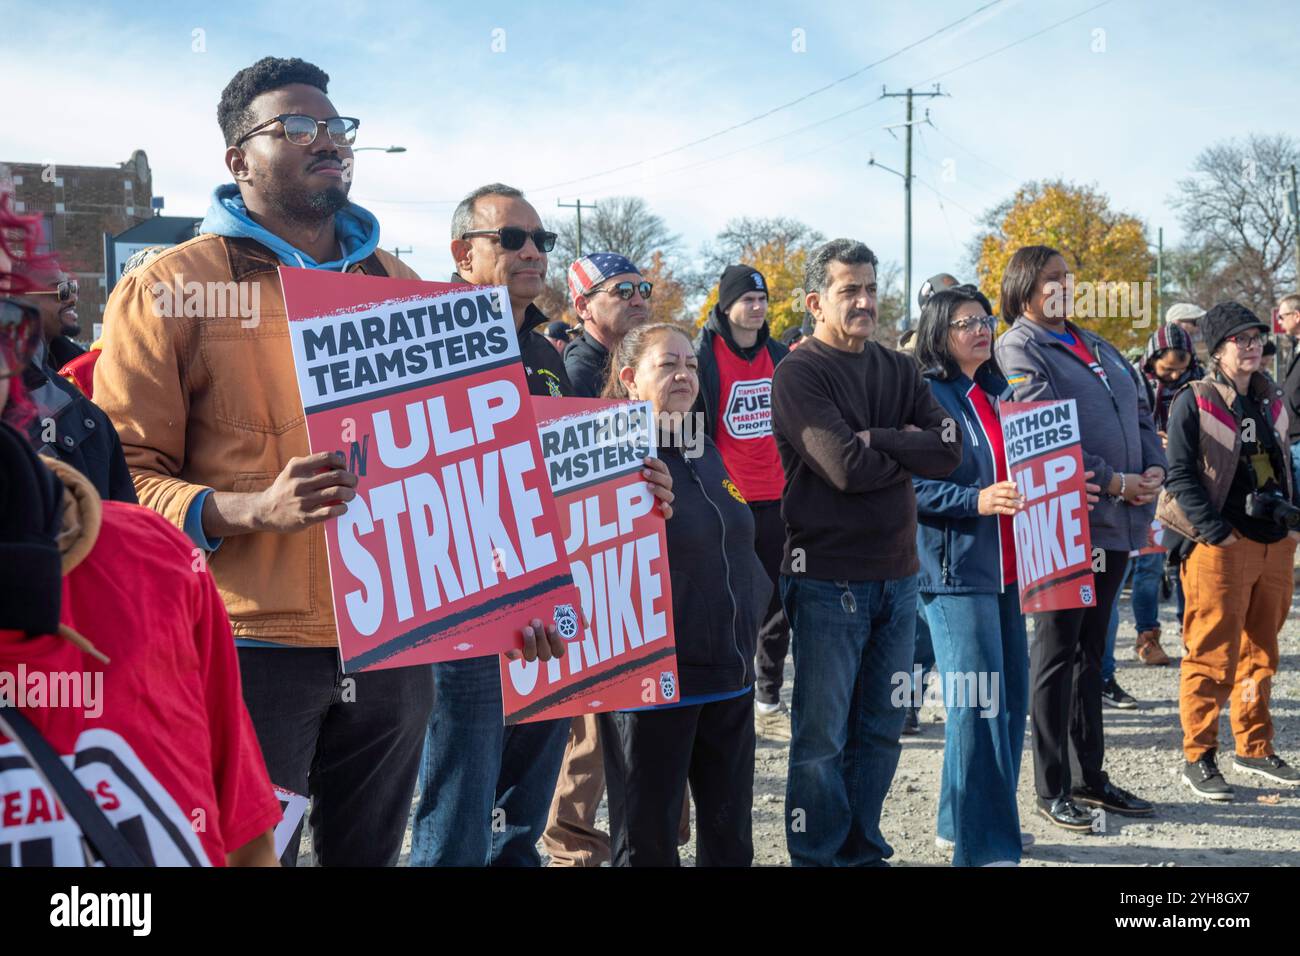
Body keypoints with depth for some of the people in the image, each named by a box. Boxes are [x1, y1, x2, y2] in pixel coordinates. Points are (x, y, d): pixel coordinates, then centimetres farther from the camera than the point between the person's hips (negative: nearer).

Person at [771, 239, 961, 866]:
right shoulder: (799, 374, -7)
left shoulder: (897, 369, 11)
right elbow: (846, 466, -20)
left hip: (897, 573, 6)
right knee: (822, 737, 3)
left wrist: (879, 440, -15)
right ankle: (818, 856, 17)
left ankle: (864, 849, 27)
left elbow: (950, 450, -3)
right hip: (827, 578, -6)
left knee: (881, 729, 14)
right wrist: (911, 451, -4)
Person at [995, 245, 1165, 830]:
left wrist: (1154, 469, 1)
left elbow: (1141, 412, 19)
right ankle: (1052, 789, 9)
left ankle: (1089, 775, 26)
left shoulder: (1098, 347, 20)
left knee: (1091, 649, 15)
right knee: (1057, 650, 0)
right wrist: (1111, 481, -16)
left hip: (1120, 520, 8)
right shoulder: (1019, 348, -7)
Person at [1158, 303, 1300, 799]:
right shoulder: (1194, 402, -7)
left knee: (1260, 652, 14)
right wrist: (1218, 532, -17)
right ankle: (1198, 758, 5)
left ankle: (1254, 748, 26)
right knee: (1212, 656, -4)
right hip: (1220, 548, -7)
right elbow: (1181, 476, -12)